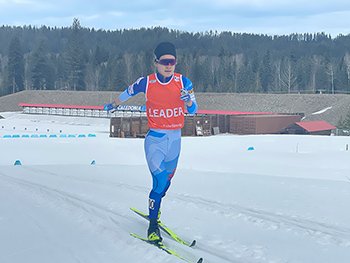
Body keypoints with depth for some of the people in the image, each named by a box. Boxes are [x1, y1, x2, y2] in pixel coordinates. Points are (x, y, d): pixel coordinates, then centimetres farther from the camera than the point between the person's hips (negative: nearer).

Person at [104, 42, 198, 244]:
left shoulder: (183, 82, -4)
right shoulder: (146, 83, -8)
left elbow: (193, 110, 0)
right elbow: (128, 93, 11)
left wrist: (188, 100, -23)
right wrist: (114, 105, 28)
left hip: (175, 138, 3)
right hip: (155, 138, -3)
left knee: (167, 180, 17)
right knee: (160, 181, -15)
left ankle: (155, 206, 47)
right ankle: (153, 224, 2)